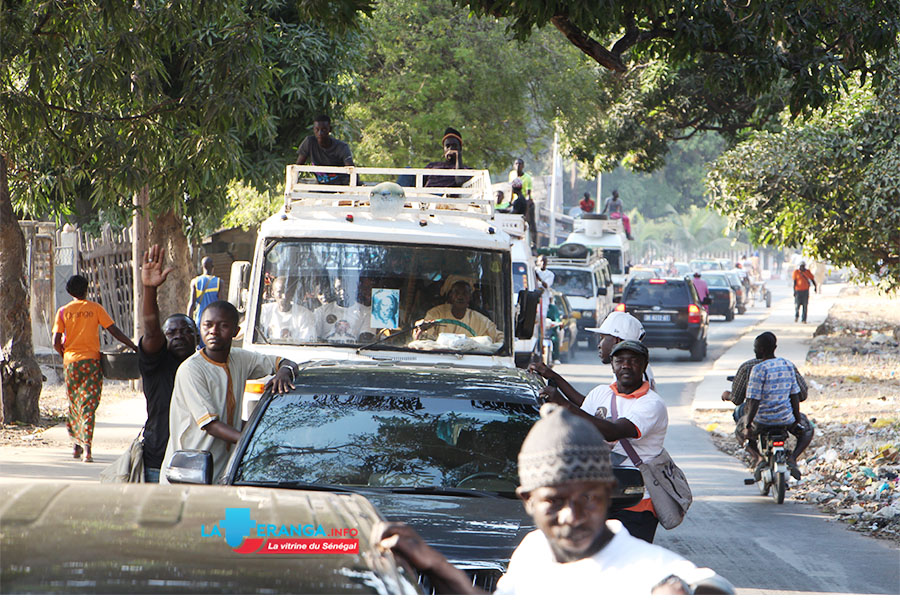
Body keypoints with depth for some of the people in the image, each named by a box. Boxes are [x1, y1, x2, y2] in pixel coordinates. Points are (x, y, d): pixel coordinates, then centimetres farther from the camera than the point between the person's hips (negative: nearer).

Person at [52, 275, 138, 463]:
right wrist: (134, 347, 4)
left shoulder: (63, 311, 3)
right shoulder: (95, 308, 0)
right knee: (89, 404, -2)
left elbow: (56, 342, -2)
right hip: (91, 359, -1)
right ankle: (87, 446, -16)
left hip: (71, 361, 1)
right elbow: (114, 331, -3)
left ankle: (77, 444, 19)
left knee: (74, 403, 15)